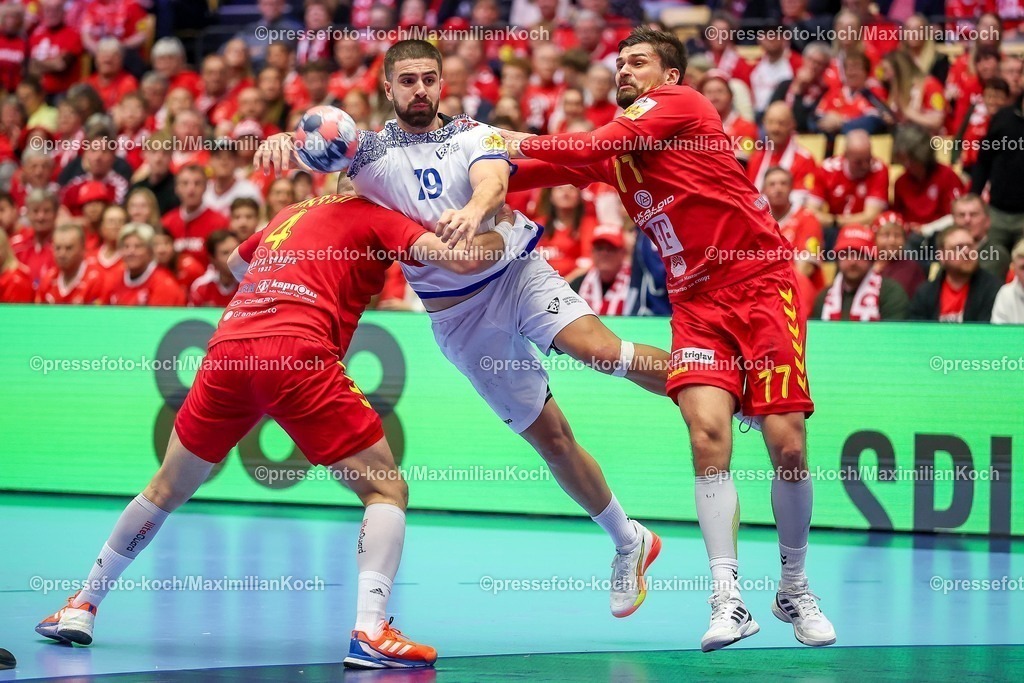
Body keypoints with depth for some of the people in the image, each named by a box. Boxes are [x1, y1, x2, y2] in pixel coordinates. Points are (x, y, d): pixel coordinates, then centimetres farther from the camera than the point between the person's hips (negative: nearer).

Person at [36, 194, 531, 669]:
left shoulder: (289, 215, 31)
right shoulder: (375, 216, 14)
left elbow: (235, 265, 52)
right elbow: (461, 259, 0)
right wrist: (504, 238, 19)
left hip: (227, 346, 5)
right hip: (298, 352, -5)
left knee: (168, 489, 23)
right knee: (386, 490, 5)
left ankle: (81, 608, 29)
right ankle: (369, 631, -15)